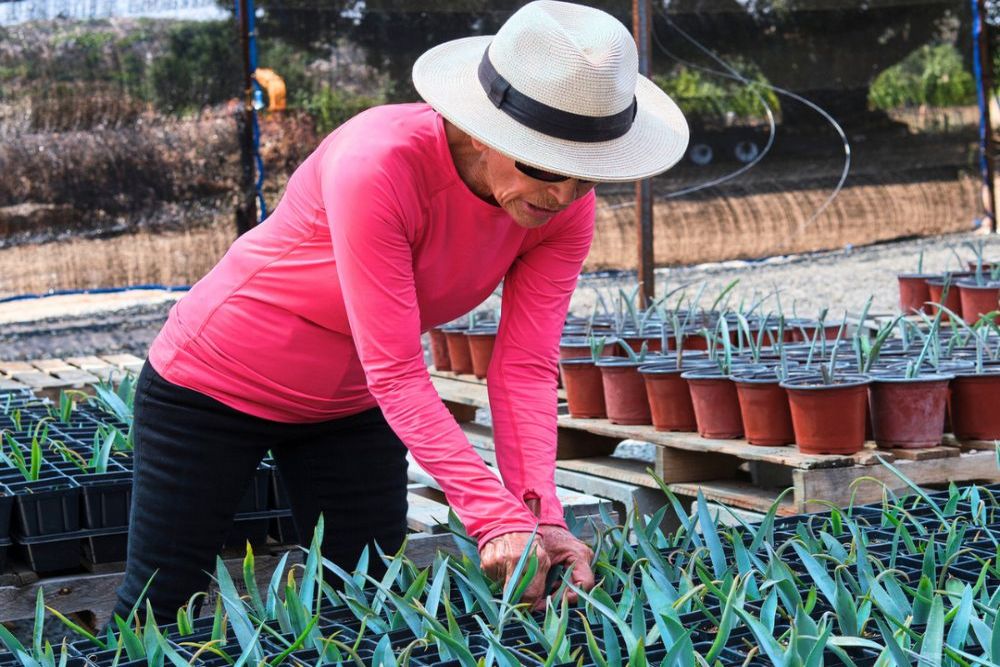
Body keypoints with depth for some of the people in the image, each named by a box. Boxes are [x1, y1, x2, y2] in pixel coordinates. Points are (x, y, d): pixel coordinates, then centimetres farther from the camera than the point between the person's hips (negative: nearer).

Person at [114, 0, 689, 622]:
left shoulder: (564, 207, -17)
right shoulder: (378, 165, -36)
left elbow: (526, 366, -19)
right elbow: (398, 375, -36)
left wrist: (541, 515, -32)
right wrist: (496, 519, -41)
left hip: (351, 407, 6)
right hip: (218, 384, -5)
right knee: (159, 604, 3)